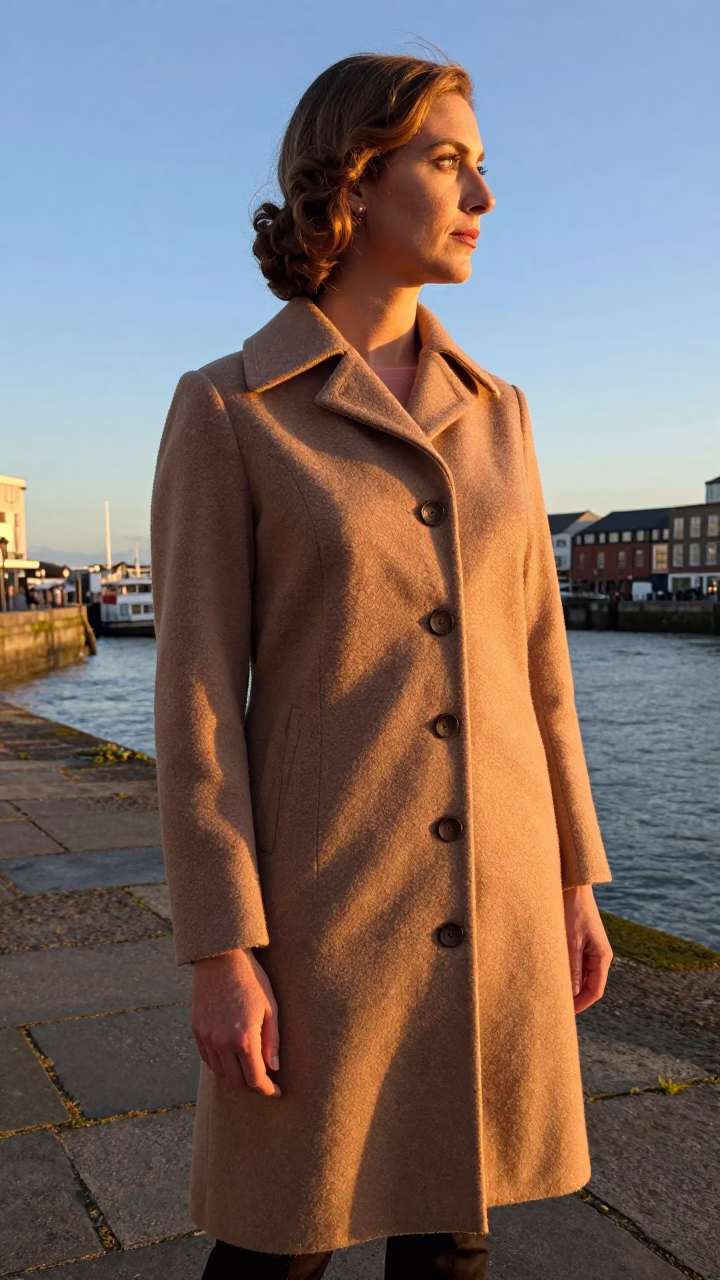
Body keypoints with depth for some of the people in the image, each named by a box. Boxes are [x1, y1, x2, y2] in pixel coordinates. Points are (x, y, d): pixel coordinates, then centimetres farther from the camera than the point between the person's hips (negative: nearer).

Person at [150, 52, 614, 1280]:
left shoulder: (490, 412, 8)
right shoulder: (224, 409, -6)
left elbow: (528, 651, 9)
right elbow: (198, 685, -10)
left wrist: (574, 875, 9)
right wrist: (221, 951, -12)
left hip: (485, 887, 5)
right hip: (328, 886, -4)